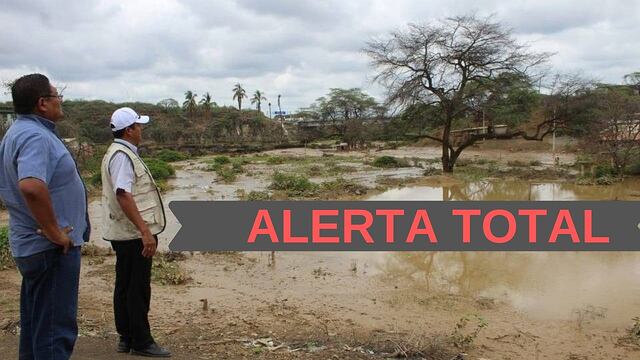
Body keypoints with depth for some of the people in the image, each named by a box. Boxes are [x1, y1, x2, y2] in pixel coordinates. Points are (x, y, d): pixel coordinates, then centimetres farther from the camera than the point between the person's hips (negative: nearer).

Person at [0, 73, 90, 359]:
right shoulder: (36, 136, -20)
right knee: (56, 328, -2)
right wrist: (54, 232, -26)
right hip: (52, 249, -10)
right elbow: (32, 187, -38)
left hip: (28, 244, 10)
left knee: (34, 323, 20)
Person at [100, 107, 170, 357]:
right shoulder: (123, 155, -16)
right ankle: (141, 342, 7)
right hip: (134, 234, -10)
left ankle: (126, 338, 25)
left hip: (125, 234, 10)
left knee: (125, 287, 15)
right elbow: (123, 195, -26)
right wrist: (145, 231, -28)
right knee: (138, 289, -2)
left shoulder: (118, 153, 16)